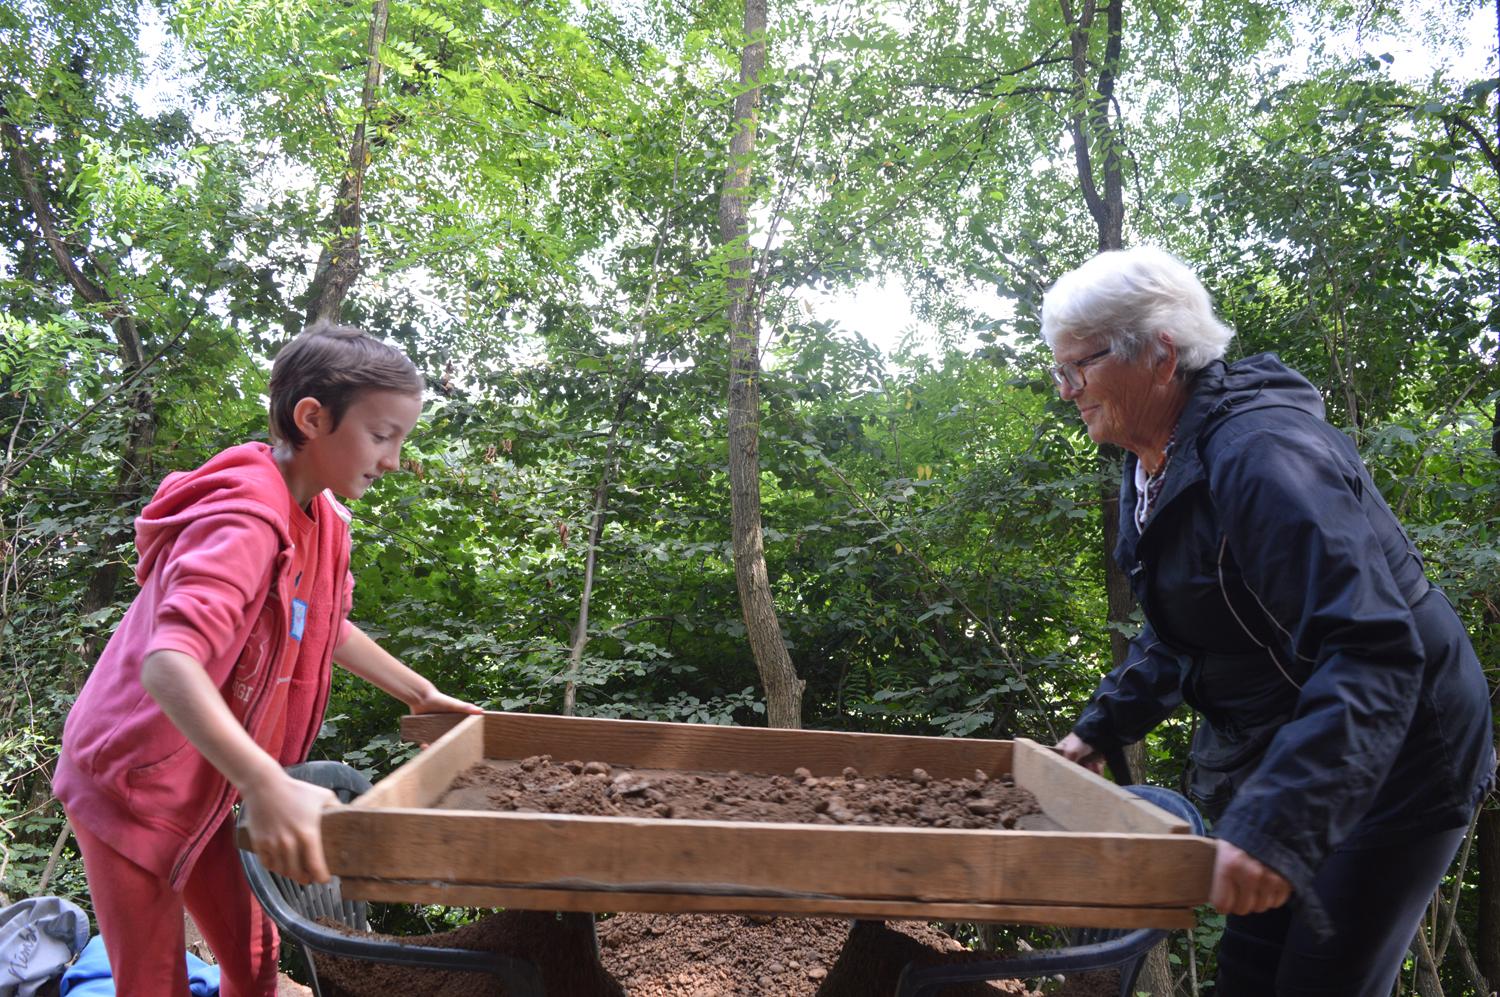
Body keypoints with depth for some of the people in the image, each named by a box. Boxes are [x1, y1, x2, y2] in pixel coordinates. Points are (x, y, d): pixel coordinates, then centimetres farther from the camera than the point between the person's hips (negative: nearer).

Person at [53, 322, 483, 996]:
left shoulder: (322, 517, 0)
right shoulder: (245, 519, -29)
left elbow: (327, 628, 16)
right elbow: (169, 663, -42)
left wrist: (420, 695, 17)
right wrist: (266, 784, -54)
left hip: (205, 784, 8)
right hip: (132, 783, -8)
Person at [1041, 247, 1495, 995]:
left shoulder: (1260, 455, -28)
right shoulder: (1154, 464, 2)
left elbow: (1373, 653, -37)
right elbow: (1178, 632, 14)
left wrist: (1278, 820, -43)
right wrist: (1100, 728, 9)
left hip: (1390, 760, -9)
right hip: (1276, 751, 9)